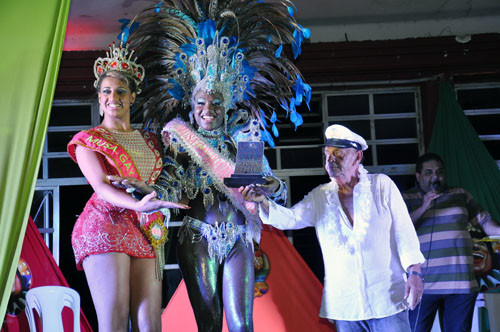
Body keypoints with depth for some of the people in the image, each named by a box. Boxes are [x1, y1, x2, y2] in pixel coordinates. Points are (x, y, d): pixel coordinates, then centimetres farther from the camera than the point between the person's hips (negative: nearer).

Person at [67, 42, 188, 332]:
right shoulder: (88, 140, 7)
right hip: (106, 226, -4)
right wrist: (138, 204, -27)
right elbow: (101, 187, -10)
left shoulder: (150, 141, 22)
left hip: (147, 232, 4)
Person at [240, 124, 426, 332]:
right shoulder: (320, 197, 9)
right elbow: (289, 218, -5)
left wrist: (414, 272, -8)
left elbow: (404, 231, 2)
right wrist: (263, 201, -24)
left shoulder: (382, 185, 4)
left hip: (386, 299, -2)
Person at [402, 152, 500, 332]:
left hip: (461, 283, 3)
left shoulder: (461, 195, 15)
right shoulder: (407, 199, 7)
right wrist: (423, 208, -16)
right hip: (423, 285, -3)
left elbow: (484, 220, 14)